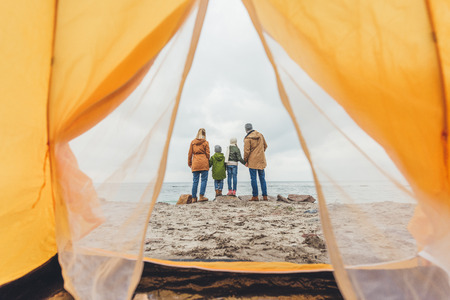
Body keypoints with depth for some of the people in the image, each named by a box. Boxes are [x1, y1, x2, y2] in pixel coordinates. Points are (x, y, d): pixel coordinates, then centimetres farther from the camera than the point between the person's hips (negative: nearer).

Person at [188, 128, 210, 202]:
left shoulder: (193, 142, 10)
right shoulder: (205, 142, 2)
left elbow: (190, 153, 9)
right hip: (203, 163, -3)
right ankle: (201, 196, -3)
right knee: (204, 179, 2)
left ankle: (194, 198, 10)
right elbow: (207, 154, 1)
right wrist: (208, 163, 12)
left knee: (195, 180, 7)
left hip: (195, 163, 3)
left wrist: (189, 163, 17)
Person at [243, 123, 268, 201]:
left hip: (252, 161, -5)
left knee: (253, 179, 1)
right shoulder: (260, 135, 8)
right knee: (262, 178, 10)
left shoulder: (247, 138, -10)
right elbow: (265, 146, 16)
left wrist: (245, 160, 0)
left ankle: (255, 196, 3)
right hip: (261, 160, 5)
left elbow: (246, 151, -12)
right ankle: (265, 196, 11)